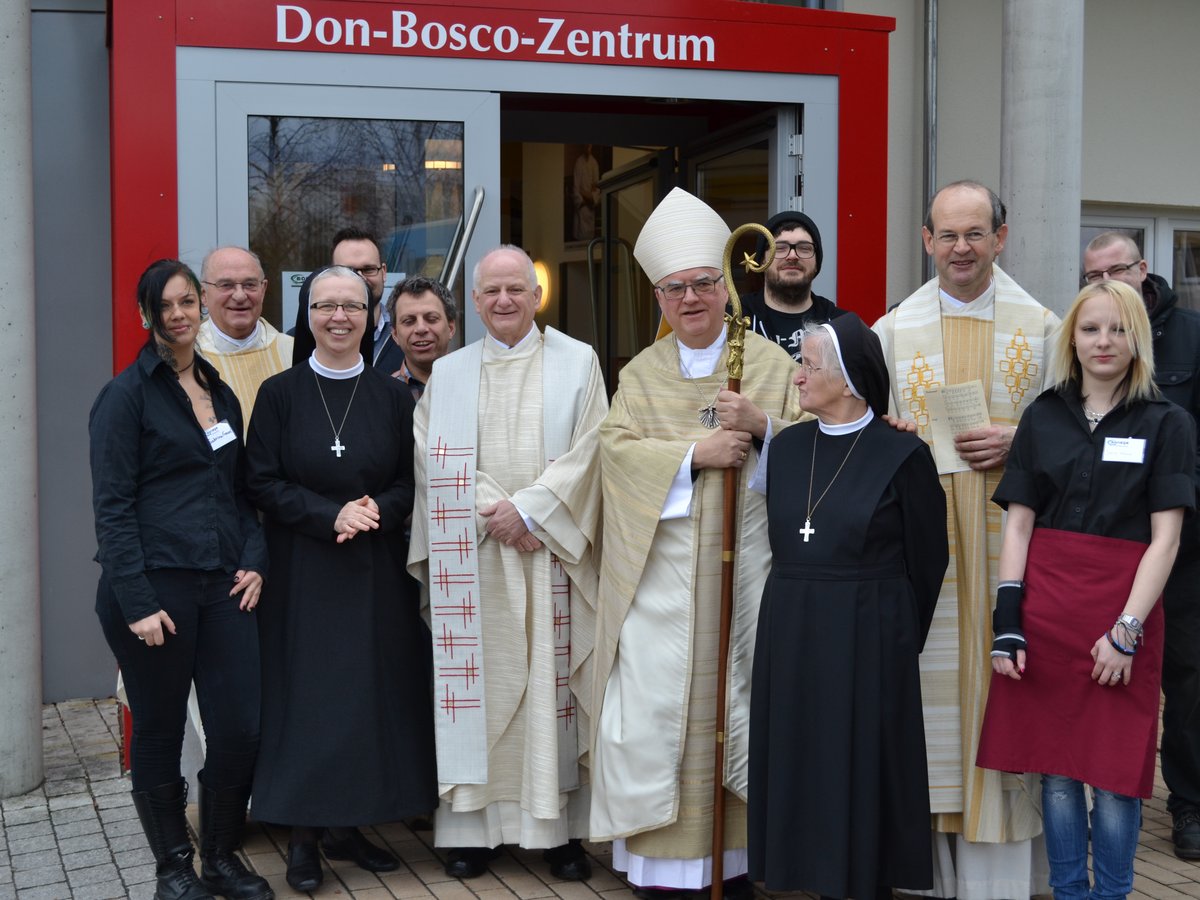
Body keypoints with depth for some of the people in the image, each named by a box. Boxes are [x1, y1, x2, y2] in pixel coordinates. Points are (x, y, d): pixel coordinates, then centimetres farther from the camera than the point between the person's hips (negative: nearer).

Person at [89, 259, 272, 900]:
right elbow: (112, 506, -9)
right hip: (153, 588, -5)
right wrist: (136, 602, -16)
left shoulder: (222, 395, 15)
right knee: (159, 734, 6)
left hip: (224, 585, 5)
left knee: (241, 731, 0)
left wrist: (253, 561, 3)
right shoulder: (127, 395, -4)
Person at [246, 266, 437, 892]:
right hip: (302, 572, -2)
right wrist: (331, 516, -16)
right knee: (306, 693, -2)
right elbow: (262, 482, -4)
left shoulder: (392, 396, 5)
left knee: (370, 692, 3)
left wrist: (376, 509, -14)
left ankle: (346, 826, 16)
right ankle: (304, 835, 8)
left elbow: (410, 481, 6)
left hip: (375, 572, 2)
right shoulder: (280, 393, -1)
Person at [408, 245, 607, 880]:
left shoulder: (576, 363, 6)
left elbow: (588, 449, -2)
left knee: (551, 683, -1)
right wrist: (491, 511, -10)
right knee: (476, 684, 1)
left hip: (549, 552, -1)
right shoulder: (447, 374, 11)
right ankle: (472, 825, 7)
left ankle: (560, 827, 6)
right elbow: (434, 462, 3)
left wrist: (528, 509, -12)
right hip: (473, 555, 1)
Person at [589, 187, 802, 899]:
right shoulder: (642, 373, 12)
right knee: (655, 703, -3)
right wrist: (694, 453, -14)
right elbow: (617, 447, -1)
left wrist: (761, 427, -18)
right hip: (660, 569, 1)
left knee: (735, 700, 1)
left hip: (742, 565, -1)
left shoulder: (773, 364, 7)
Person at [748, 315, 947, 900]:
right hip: (789, 636, 5)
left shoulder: (903, 455, -9)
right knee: (799, 762, 9)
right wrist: (799, 604, 8)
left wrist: (893, 635, 3)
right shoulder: (787, 447, 6)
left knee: (862, 769, 3)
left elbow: (927, 560, -3)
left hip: (866, 643, -5)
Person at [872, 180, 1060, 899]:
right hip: (922, 536, 1)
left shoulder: (1040, 326, 6)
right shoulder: (894, 331, 8)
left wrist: (1018, 442, -10)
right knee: (933, 680, 0)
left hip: (1011, 535, 0)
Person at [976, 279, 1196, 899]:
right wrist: (1007, 621, -3)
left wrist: (1128, 629, -12)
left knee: (1114, 773, 2)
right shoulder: (1043, 417, 8)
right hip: (1046, 608, 2)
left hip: (1122, 609, -2)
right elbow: (1018, 522, 6)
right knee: (1055, 766, 8)